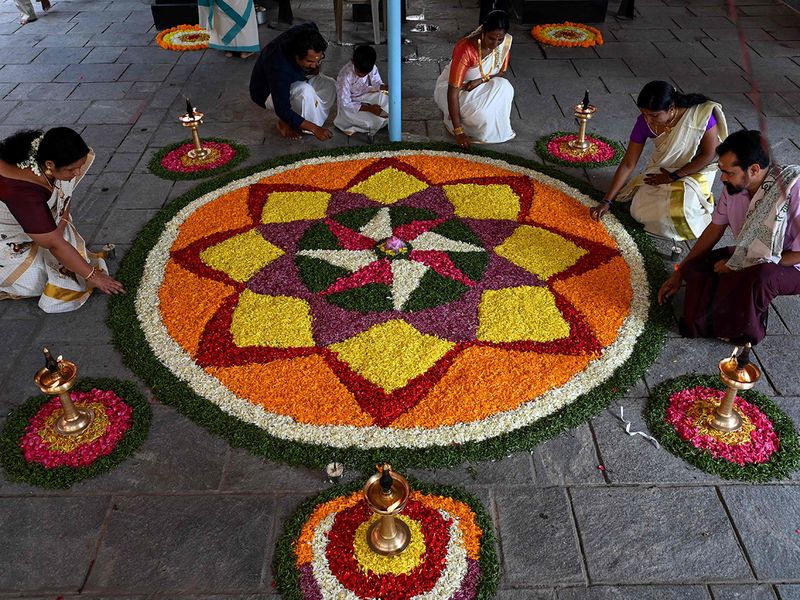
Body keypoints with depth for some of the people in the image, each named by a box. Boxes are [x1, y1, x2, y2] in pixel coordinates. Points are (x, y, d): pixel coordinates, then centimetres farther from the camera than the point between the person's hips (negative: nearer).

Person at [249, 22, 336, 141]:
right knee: (305, 91, -35)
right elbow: (282, 111, -37)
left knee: (330, 86, -11)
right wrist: (314, 128, -40)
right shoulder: (279, 67, -41)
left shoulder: (308, 32, -24)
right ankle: (285, 123, -7)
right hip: (268, 93, -7)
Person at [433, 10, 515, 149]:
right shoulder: (466, 50, -34)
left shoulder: (505, 42, -17)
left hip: (479, 85, 5)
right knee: (481, 115, -31)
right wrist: (458, 132, -35)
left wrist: (481, 80, -24)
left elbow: (500, 72, 0)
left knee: (504, 87, -25)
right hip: (454, 87, -5)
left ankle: (497, 128, -6)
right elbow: (453, 91, -33)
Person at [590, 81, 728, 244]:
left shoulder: (701, 114, -29)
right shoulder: (644, 122, -19)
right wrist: (606, 202, -13)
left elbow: (709, 155, -17)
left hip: (695, 170, -3)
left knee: (675, 214, -26)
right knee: (640, 212, -15)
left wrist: (673, 177, -18)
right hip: (661, 169, 3)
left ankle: (698, 200, 8)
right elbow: (628, 164, -12)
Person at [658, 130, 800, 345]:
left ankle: (745, 331, -10)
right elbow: (715, 229, 3)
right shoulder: (734, 186, -11)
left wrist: (742, 266, -23)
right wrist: (679, 274, 6)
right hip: (751, 258, 6)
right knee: (695, 267, -17)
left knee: (759, 276, -38)